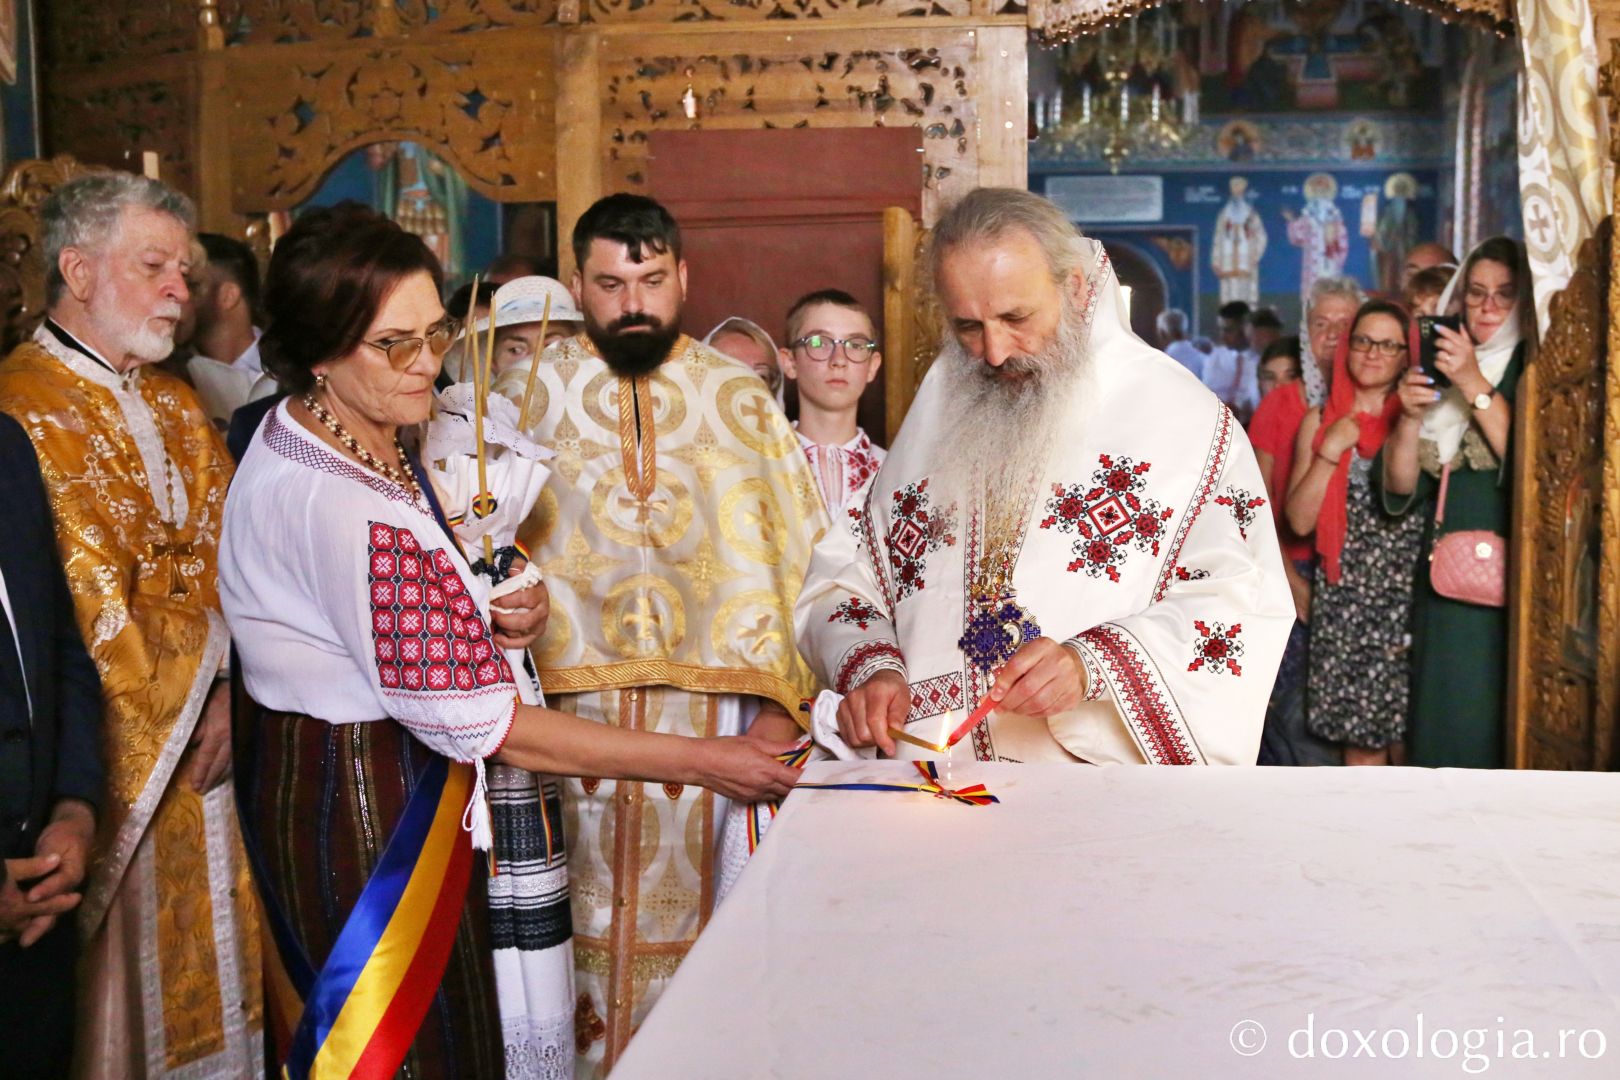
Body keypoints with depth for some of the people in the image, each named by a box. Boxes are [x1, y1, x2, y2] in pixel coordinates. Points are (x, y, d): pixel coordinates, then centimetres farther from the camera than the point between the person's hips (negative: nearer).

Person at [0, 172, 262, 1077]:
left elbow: (228, 562, 8)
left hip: (197, 735, 7)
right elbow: (88, 603, -17)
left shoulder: (180, 410, 14)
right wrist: (188, 693, -10)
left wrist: (223, 690, -6)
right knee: (113, 977, 3)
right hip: (102, 751, -7)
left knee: (199, 970, 13)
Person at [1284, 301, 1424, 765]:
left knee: (1408, 739, -2)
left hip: (1407, 598, -1)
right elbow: (1299, 519, 0)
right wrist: (1330, 452, -7)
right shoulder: (1321, 421, 9)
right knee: (1360, 739, 5)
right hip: (1343, 597, 1)